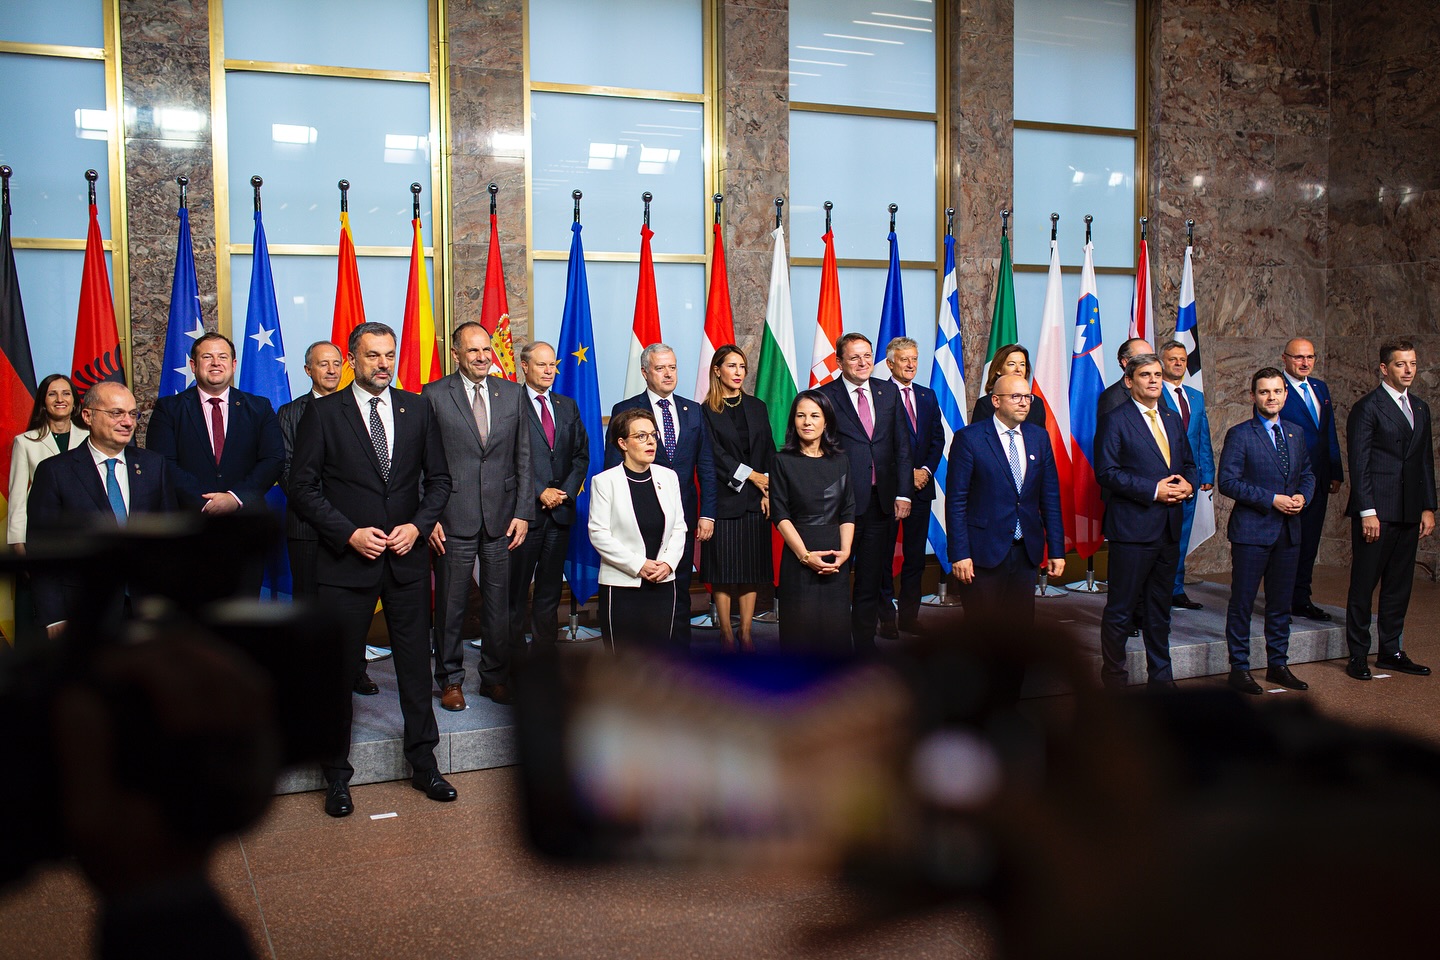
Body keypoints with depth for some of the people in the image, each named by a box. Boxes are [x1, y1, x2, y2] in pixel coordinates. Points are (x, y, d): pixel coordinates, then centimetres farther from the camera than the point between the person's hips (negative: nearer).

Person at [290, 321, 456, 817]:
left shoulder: (417, 408, 6)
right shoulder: (323, 412, -3)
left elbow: (438, 478, 9)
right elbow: (304, 485, -5)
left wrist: (417, 525, -7)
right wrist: (350, 534, -14)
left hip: (407, 557, 3)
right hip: (346, 560, -2)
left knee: (416, 664, 10)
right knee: (339, 670, 7)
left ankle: (423, 765, 25)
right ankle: (337, 776, 22)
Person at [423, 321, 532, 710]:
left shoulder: (513, 393, 8)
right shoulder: (434, 395, 0)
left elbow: (523, 458, 8)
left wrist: (523, 512, 2)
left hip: (502, 518, 3)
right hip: (453, 518, -2)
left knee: (500, 604, 9)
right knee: (450, 604, 6)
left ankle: (495, 677, 23)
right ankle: (450, 680, 22)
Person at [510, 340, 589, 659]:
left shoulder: (568, 406, 15)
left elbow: (582, 454, 12)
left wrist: (566, 491, -3)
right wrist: (540, 492, -13)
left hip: (560, 510, 5)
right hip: (524, 509, -5)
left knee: (550, 586, 10)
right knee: (516, 587, 2)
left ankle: (545, 650, 18)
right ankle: (514, 649, 12)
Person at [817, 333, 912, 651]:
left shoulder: (889, 392, 9)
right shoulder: (825, 396, -4)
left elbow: (902, 445, 9)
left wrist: (903, 493, 2)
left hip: (881, 501, 4)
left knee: (871, 578, 12)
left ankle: (865, 644, 22)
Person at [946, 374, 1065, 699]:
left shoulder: (1039, 437, 8)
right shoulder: (969, 438, -7)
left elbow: (1050, 496, 10)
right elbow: (956, 501, -9)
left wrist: (1056, 548, 6)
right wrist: (959, 554, -14)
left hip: (1025, 551, 4)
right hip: (984, 551, -4)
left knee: (1021, 630, 8)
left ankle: (1010, 698, 22)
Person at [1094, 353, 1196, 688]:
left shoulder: (1173, 418, 15)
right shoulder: (1115, 421, -6)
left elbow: (1188, 462, 22)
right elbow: (1106, 472, -14)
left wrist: (1187, 484, -1)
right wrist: (1154, 490, -18)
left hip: (1169, 528, 7)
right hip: (1133, 528, -7)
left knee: (1160, 609, 16)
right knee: (1120, 610, 0)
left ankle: (1161, 677, 26)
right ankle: (1114, 679, 12)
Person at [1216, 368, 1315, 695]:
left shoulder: (1296, 433, 12)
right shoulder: (1239, 434, -7)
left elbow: (1308, 474, 19)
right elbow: (1227, 481, -13)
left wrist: (1302, 496, -3)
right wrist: (1272, 500, -17)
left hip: (1288, 531, 6)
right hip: (1251, 530, -6)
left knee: (1281, 603, 13)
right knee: (1242, 603, 1)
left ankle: (1277, 665, 24)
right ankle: (1239, 668, 9)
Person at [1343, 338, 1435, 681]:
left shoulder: (1420, 408, 15)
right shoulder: (1367, 408, -6)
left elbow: (1426, 461, 17)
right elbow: (1359, 464, -10)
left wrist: (1428, 507, 10)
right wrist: (1367, 512, -15)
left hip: (1409, 512, 7)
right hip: (1376, 511, -7)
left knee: (1399, 585, 12)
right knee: (1363, 585, 0)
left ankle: (1390, 651, 21)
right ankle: (1358, 656, 7)